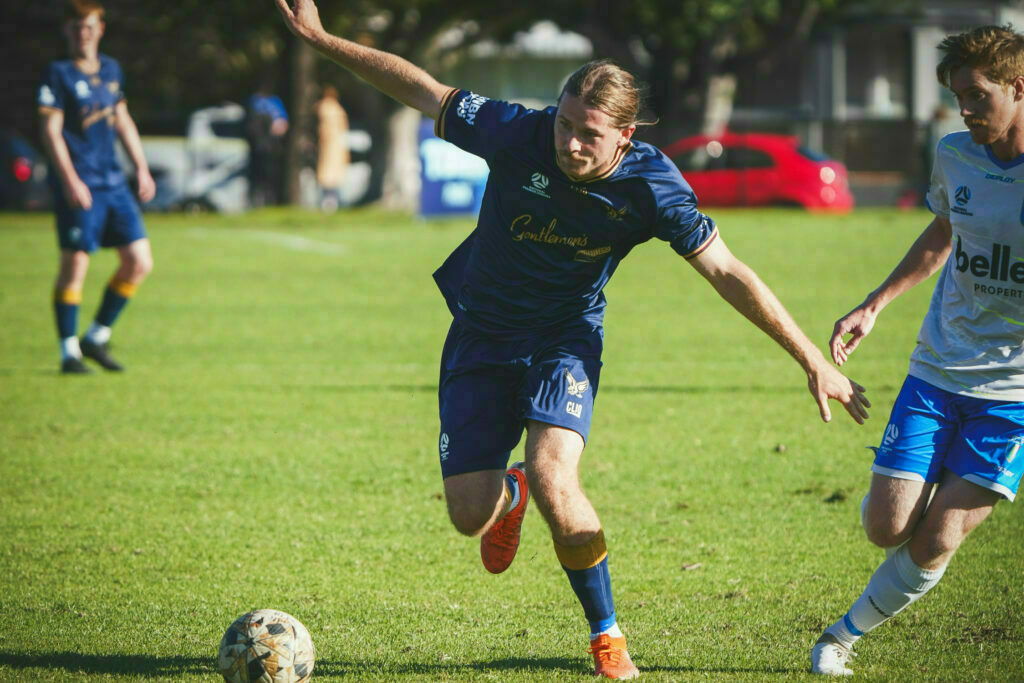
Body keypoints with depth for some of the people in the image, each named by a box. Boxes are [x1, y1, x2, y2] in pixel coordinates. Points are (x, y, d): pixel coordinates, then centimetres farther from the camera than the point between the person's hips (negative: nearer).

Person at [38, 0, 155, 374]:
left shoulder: (111, 69, 13)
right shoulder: (59, 74, -6)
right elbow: (51, 131, -11)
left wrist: (142, 168, 19)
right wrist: (70, 180, -19)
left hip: (113, 182, 7)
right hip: (77, 184, -7)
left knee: (139, 262, 2)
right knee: (75, 264, -8)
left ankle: (97, 337, 15)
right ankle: (69, 351, 2)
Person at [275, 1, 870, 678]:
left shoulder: (651, 185, -21)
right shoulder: (518, 134, -22)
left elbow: (728, 274, -17)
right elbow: (420, 88, -11)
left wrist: (815, 361, -18)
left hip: (566, 336, -1)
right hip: (482, 336, 1)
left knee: (554, 480, -27)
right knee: (469, 515, -7)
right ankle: (509, 494, 36)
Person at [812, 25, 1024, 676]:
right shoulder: (955, 156, 1)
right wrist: (875, 305, 18)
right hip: (936, 371, 4)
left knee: (937, 541, -9)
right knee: (888, 527, -5)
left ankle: (848, 632, 14)